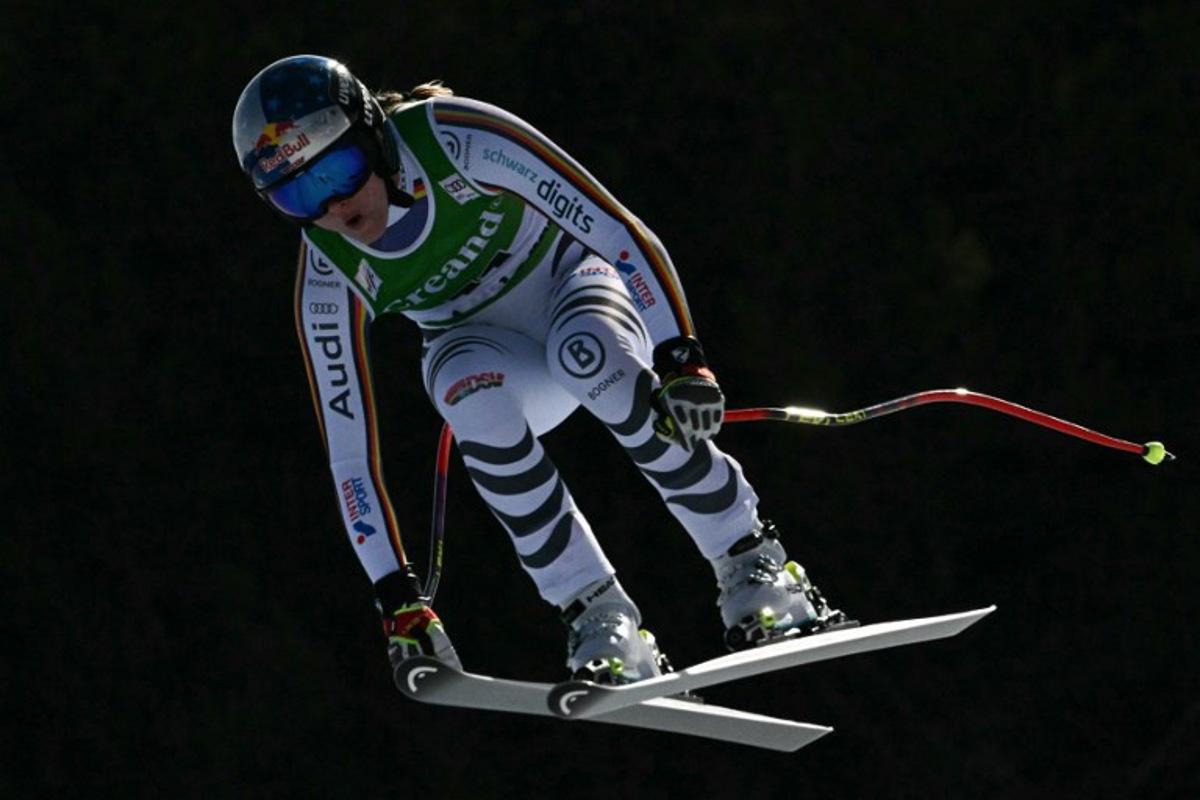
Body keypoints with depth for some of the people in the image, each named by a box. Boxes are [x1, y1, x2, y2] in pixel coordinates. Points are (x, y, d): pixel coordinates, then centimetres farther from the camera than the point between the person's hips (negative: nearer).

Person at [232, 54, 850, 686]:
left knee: (587, 352, -38)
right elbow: (348, 454, -15)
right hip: (483, 349, 2)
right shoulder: (327, 281, -20)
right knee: (476, 399, -35)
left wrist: (680, 361, -40)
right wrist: (397, 599, -19)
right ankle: (600, 622, -29)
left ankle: (754, 567, -27)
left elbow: (616, 230, -29)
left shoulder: (457, 139, -29)